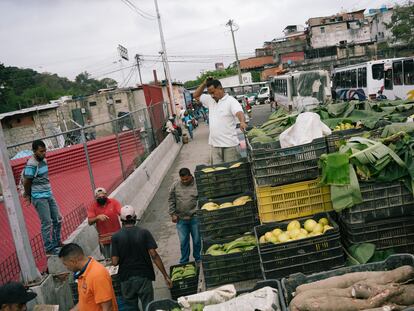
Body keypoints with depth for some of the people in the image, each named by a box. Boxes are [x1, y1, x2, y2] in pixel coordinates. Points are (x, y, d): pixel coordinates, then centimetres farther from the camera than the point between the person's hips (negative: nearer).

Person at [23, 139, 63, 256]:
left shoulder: (44, 160, 7)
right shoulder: (31, 164, -18)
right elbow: (26, 182, -11)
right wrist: (29, 196, 5)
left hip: (49, 195, 8)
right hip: (39, 198, -8)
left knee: (58, 219, 13)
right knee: (47, 222, -2)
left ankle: (56, 243, 28)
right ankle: (49, 248, 9)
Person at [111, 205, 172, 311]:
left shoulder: (116, 237, -6)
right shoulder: (144, 233, -8)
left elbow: (115, 262, -9)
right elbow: (154, 255, -13)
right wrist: (166, 276, -9)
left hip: (126, 278, 1)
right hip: (144, 277, -1)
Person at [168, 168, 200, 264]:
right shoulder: (175, 185, 0)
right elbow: (171, 200, 6)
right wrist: (172, 214, 1)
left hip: (195, 218, -2)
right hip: (181, 219, 2)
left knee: (197, 240, 10)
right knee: (183, 241, 9)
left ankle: (198, 258, 30)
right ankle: (184, 261, 24)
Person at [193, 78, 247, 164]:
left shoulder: (231, 101, -8)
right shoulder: (210, 100, 13)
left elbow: (239, 112, -23)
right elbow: (196, 96, 22)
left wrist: (242, 122, -46)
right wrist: (204, 84, 6)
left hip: (229, 144, -6)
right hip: (214, 144, 6)